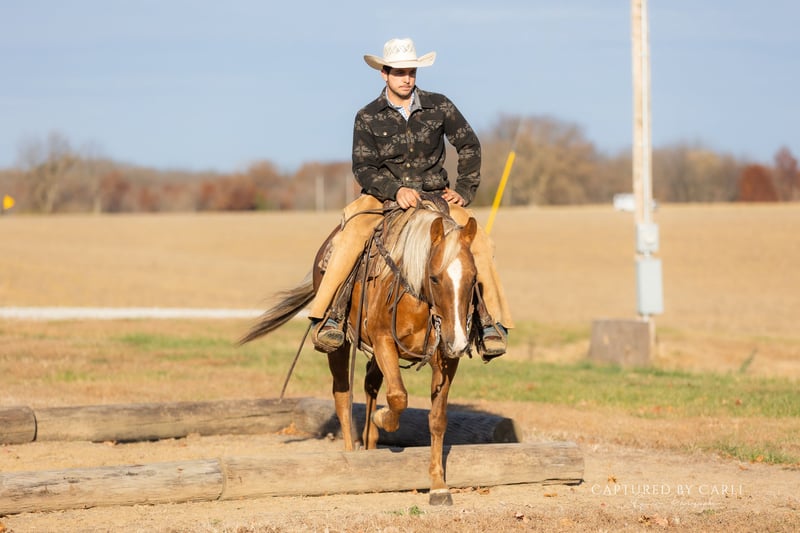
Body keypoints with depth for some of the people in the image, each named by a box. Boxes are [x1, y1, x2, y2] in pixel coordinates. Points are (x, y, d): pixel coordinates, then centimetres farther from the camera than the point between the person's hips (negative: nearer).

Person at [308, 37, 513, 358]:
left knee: (478, 242, -23)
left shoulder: (439, 106, 0)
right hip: (384, 196, -1)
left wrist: (464, 191, 0)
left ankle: (494, 322, -14)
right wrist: (396, 190, -23)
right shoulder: (368, 118, -2)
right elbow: (363, 168, -6)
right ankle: (323, 316, -30)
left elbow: (469, 147, 9)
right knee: (352, 235, -32)